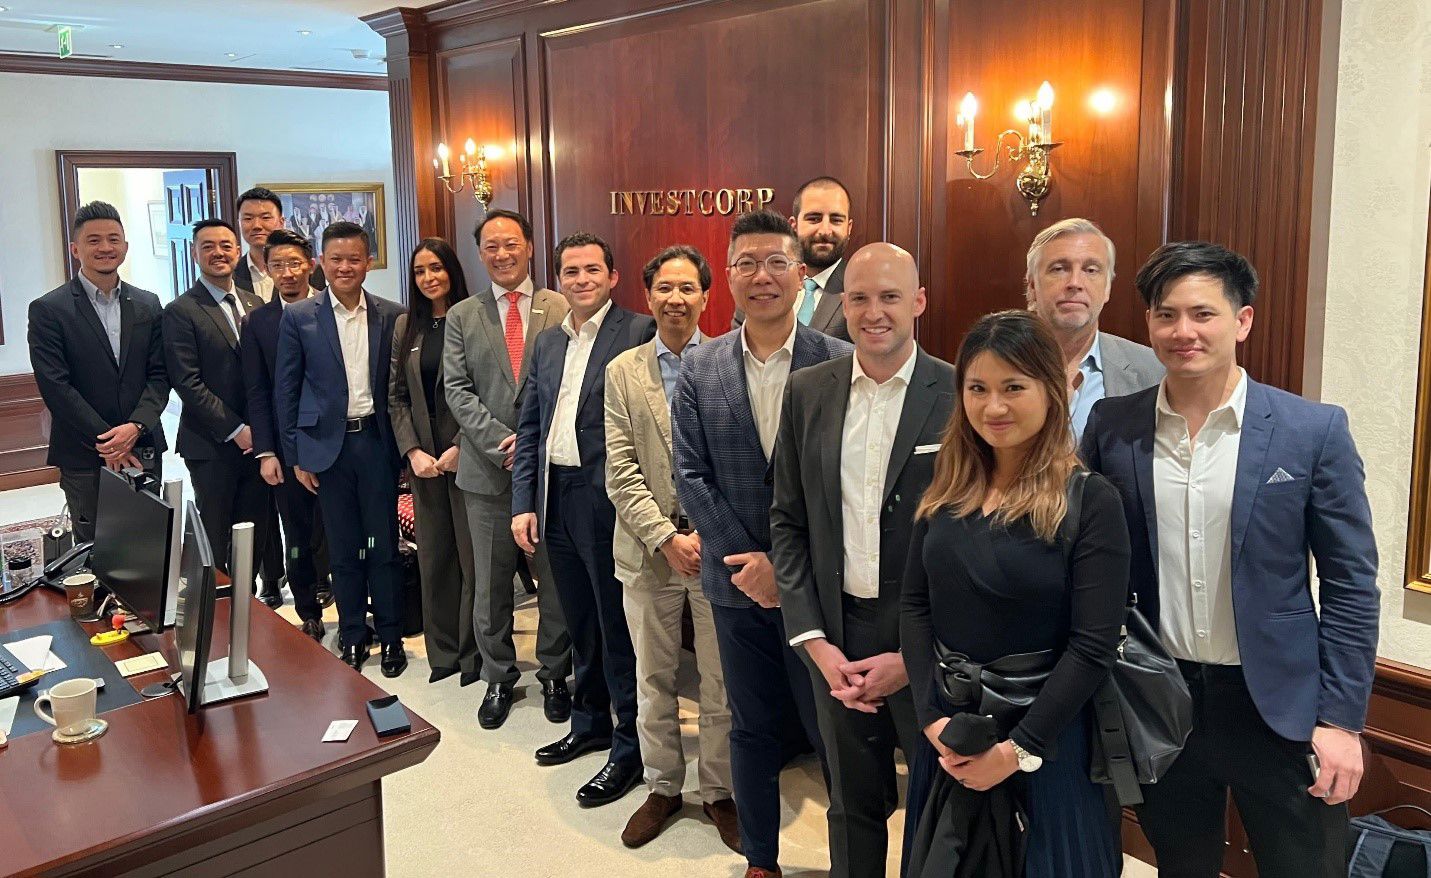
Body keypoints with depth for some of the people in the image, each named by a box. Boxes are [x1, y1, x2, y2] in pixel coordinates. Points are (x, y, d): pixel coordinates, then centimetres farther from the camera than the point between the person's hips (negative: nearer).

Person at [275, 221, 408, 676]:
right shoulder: (298, 317, 0)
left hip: (377, 442, 0)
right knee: (343, 550, 9)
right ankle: (353, 637, 22)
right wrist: (295, 455, -1)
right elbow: (286, 390, 2)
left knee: (384, 545, 5)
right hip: (328, 446, 0)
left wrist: (405, 447, 1)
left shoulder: (391, 316, 2)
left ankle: (391, 637, 19)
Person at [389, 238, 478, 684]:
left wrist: (460, 448, -13)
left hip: (466, 456, -4)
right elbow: (396, 396, 10)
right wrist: (413, 451, -2)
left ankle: (474, 653, 14)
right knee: (433, 556, 9)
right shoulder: (406, 326, 10)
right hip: (423, 458, 4)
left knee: (472, 554, 1)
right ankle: (443, 652, 20)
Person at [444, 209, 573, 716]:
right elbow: (457, 389, 1)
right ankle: (498, 678, 26)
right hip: (488, 467, 2)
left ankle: (554, 674, 25)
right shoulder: (462, 316, 8)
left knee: (558, 579, 7)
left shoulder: (562, 310, 1)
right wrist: (502, 442, -11)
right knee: (490, 583, 10)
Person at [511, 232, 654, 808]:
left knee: (618, 629, 2)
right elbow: (530, 427, 14)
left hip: (607, 498, -7)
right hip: (555, 497, 7)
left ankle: (629, 749, 16)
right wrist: (523, 502, 7)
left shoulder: (639, 332, -8)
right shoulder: (547, 343, 14)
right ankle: (589, 722, 37)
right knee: (579, 623, 19)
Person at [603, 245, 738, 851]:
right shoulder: (622, 372, 4)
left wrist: (710, 534, -12)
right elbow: (621, 472, -2)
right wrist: (667, 538, -11)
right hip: (648, 550, 2)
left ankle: (719, 790, 26)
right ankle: (662, 786, 30)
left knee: (723, 681, 8)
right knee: (653, 679, 13)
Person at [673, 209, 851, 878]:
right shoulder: (700, 368, 1)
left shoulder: (840, 363, -7)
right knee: (752, 730, 16)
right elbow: (690, 475, -1)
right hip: (738, 581, 3)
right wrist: (747, 561, -9)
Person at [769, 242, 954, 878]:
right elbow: (787, 521, 5)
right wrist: (813, 640, -3)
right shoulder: (807, 391, 2)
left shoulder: (959, 395, -9)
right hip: (835, 639, 3)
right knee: (852, 807, 19)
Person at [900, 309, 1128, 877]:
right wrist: (933, 720, -10)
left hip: (1045, 730, -4)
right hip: (949, 728, 4)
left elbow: (1093, 647, -16)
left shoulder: (1090, 500, -13)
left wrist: (1017, 750, -16)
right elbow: (914, 606, 0)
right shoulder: (945, 489, 0)